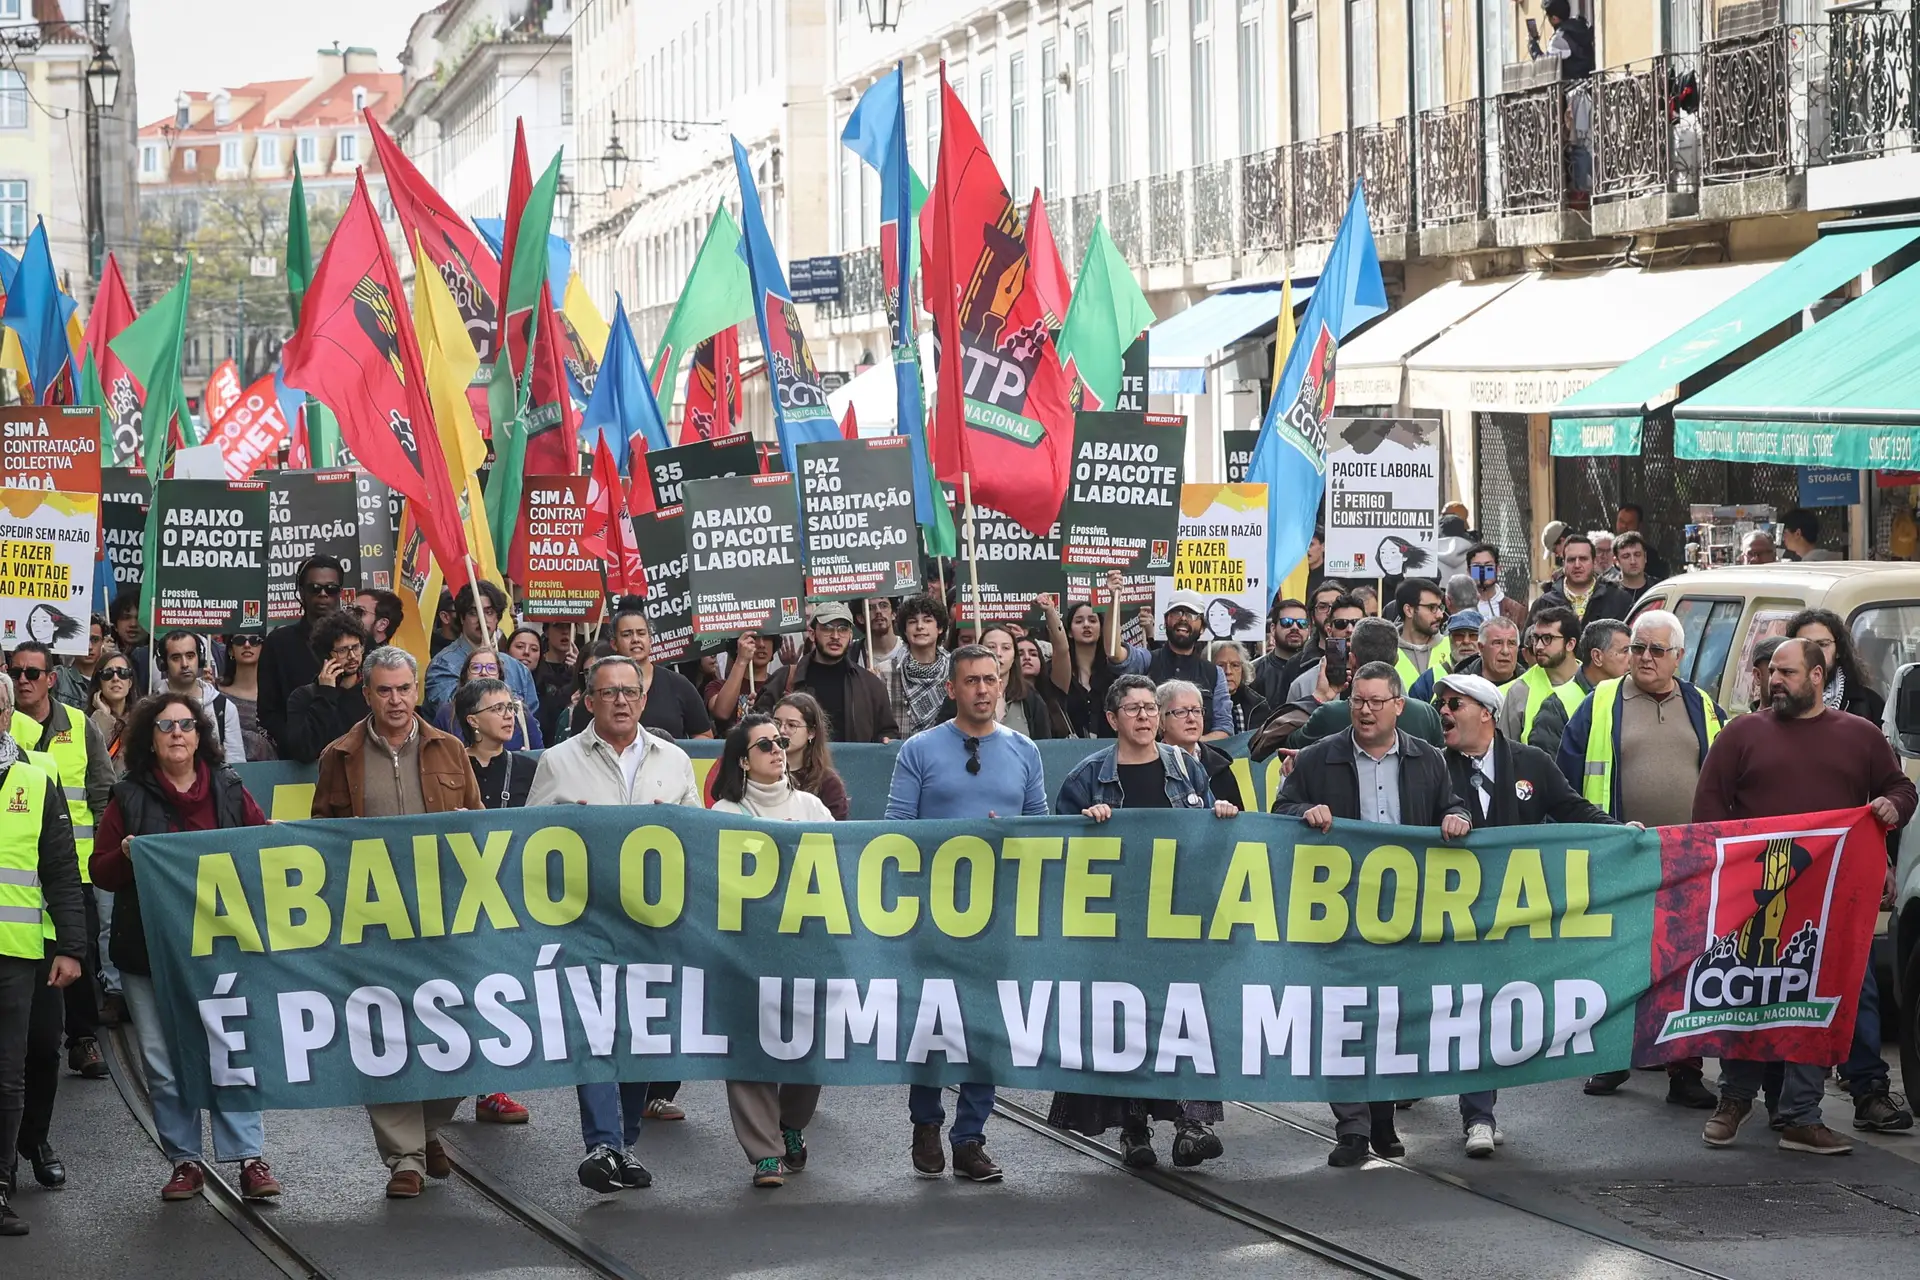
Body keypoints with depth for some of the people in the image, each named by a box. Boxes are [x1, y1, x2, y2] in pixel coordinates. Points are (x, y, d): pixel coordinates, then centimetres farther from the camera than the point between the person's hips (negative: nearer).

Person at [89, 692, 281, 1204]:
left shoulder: (228, 791, 8)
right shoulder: (130, 798, 4)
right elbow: (100, 871, 4)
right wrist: (126, 857, -16)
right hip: (149, 948, 0)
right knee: (163, 1063, 3)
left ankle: (250, 1158, -3)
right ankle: (185, 1161, 11)